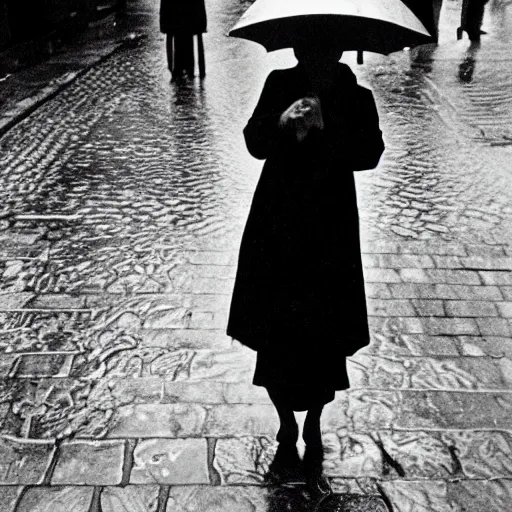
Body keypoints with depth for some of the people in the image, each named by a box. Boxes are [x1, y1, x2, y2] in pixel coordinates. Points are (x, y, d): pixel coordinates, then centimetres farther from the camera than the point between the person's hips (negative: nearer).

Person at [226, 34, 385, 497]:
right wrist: (282, 122, -34)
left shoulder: (357, 100, -3)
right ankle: (288, 431, 30)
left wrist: (324, 127, -34)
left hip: (330, 239, 0)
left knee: (323, 343, 6)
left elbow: (370, 154, -19)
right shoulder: (280, 86, -2)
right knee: (275, 340, 6)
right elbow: (255, 143, -14)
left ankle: (313, 430, 32)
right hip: (275, 234, 1)